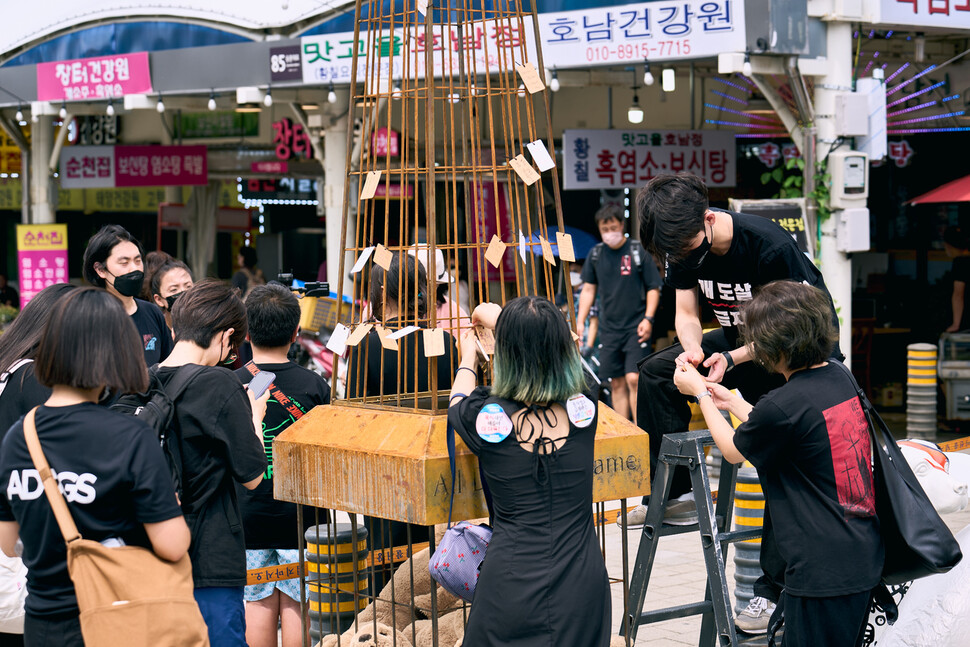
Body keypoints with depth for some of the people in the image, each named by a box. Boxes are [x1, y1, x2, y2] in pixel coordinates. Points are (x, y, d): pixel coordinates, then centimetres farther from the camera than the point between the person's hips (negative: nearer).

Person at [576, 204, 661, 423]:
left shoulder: (638, 251, -3)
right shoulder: (595, 254, 7)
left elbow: (653, 288, 0)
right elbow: (588, 290, 15)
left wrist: (648, 318, -11)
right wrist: (580, 322, 7)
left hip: (635, 328, -4)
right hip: (609, 329, 4)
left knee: (634, 379, -14)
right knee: (617, 384, 4)